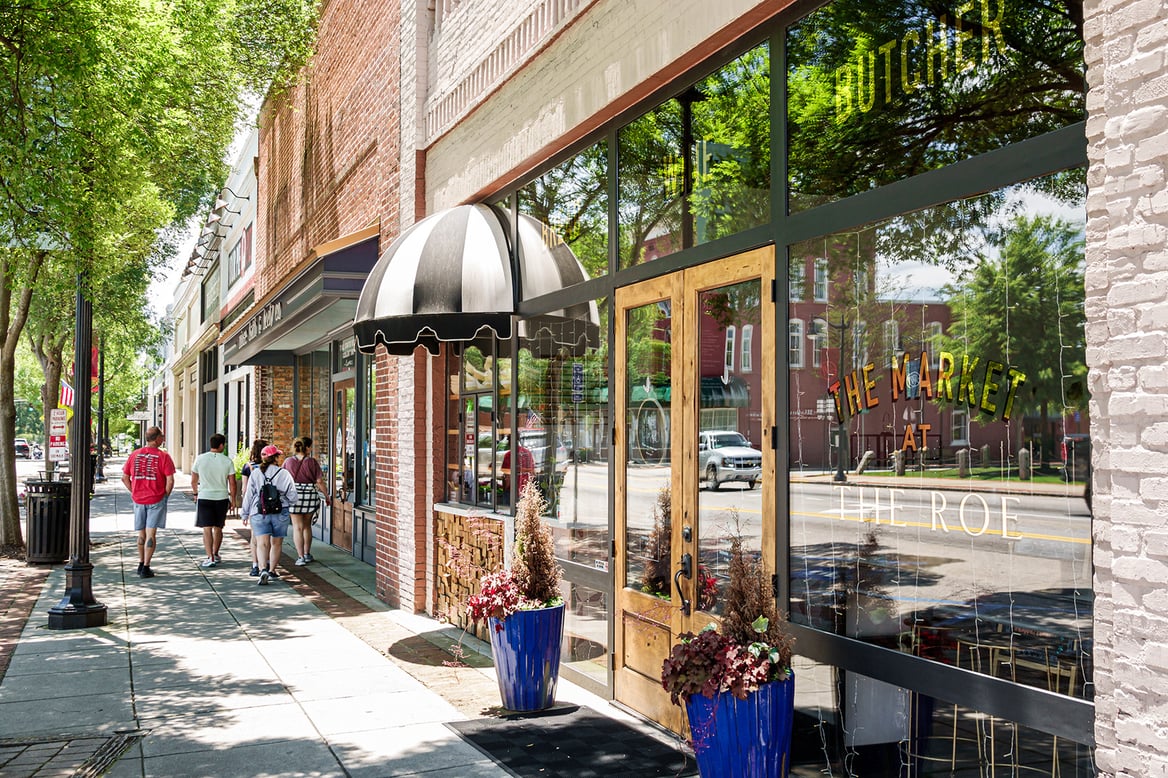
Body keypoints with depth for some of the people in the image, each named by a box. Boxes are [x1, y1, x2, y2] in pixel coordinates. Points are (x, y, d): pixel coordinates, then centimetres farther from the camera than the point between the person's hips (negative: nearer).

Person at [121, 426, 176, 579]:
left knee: (141, 534, 17)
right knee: (151, 533, -2)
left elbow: (125, 477, 6)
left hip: (138, 499, 4)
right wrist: (165, 495, 1)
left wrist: (134, 492, 13)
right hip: (156, 500, -4)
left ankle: (141, 564, 27)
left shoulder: (134, 454, 4)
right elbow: (170, 480, -13)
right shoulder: (163, 456, -9)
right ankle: (145, 568, -4)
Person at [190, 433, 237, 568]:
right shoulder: (227, 461, -5)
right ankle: (215, 554, 29)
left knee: (207, 528, 0)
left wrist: (196, 493, 22)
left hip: (204, 497, -1)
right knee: (218, 528, 16)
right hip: (222, 498, 1)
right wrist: (233, 500, 10)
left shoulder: (200, 459, -4)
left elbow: (193, 481, 4)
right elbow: (232, 483, -2)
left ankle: (210, 558, -8)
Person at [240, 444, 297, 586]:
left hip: (259, 514, 0)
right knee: (276, 543, 16)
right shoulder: (284, 474, -5)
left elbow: (249, 495, 1)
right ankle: (272, 570, 27)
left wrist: (245, 513, 11)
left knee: (262, 543, -5)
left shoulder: (255, 473, -1)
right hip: (280, 513, 0)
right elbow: (292, 496, -3)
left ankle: (263, 569, -26)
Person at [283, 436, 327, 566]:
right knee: (307, 525, 18)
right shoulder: (312, 462, -5)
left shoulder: (288, 461, -1)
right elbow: (319, 482, -5)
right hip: (310, 495, 0)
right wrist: (326, 495, 6)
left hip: (293, 495, 0)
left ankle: (301, 557, -2)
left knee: (297, 527, 3)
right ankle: (307, 554, 25)